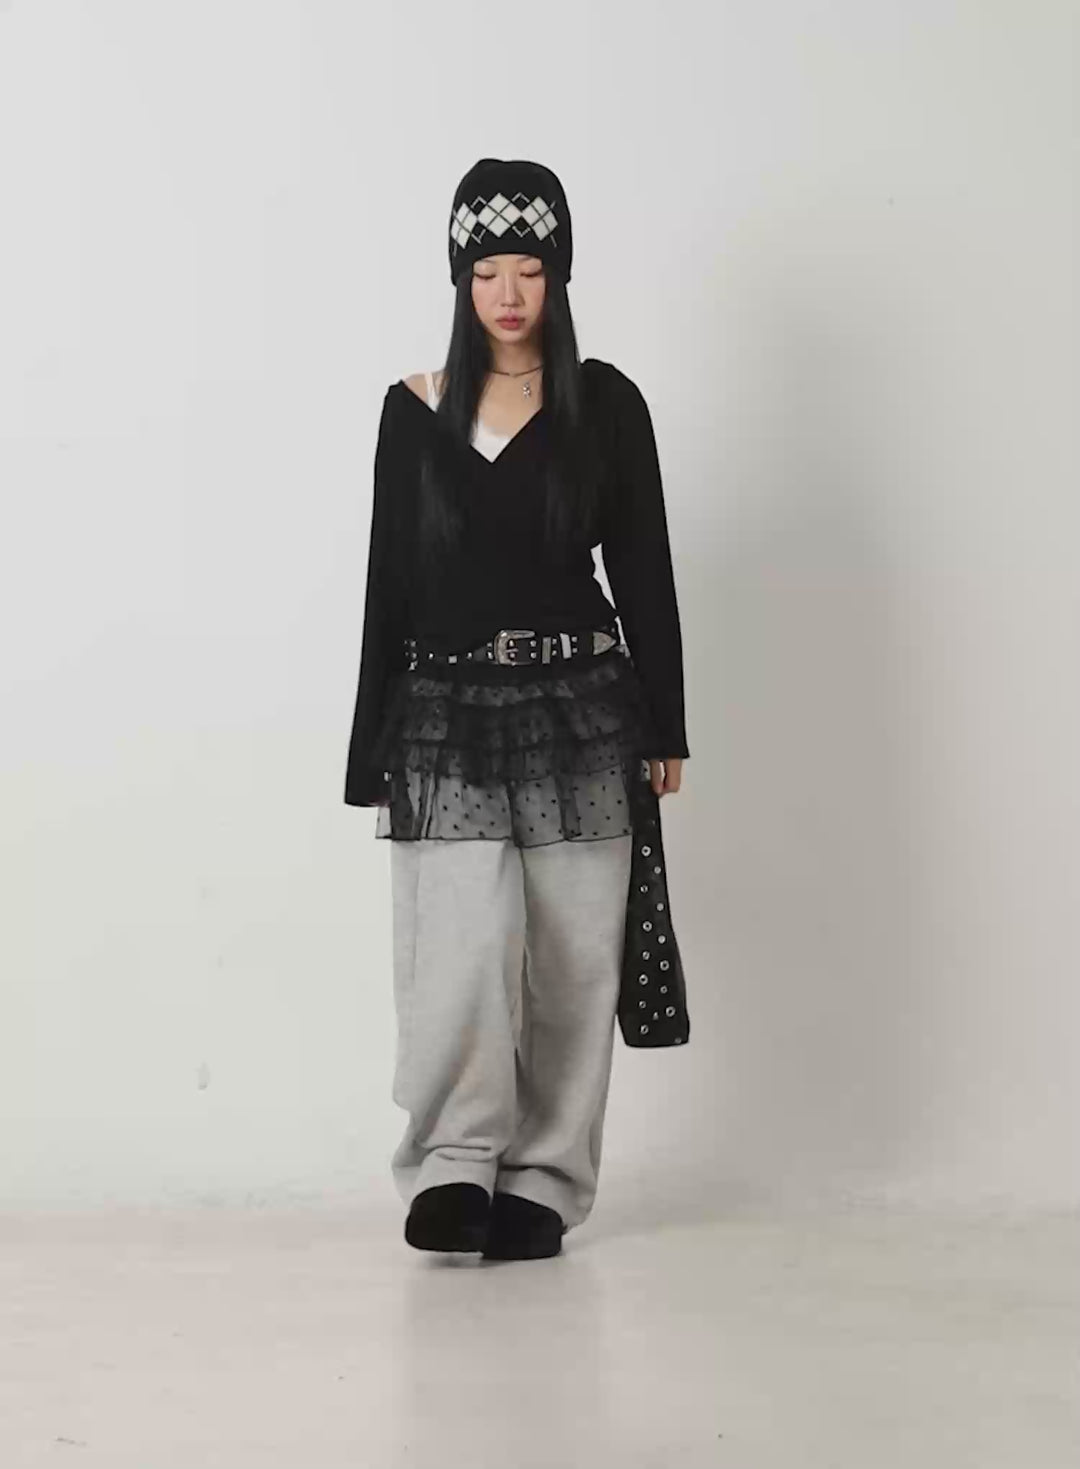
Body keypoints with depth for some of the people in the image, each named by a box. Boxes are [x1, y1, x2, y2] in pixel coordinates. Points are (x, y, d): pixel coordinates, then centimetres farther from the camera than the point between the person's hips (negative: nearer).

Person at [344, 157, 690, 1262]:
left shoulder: (605, 404, 3)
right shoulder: (417, 409, 6)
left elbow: (643, 570, 5)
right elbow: (389, 581, 7)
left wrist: (663, 726, 2)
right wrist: (374, 751, 5)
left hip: (578, 709, 0)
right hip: (448, 713, 0)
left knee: (569, 957, 3)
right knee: (462, 946, -13)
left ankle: (540, 1182, 13)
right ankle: (454, 1170, -2)